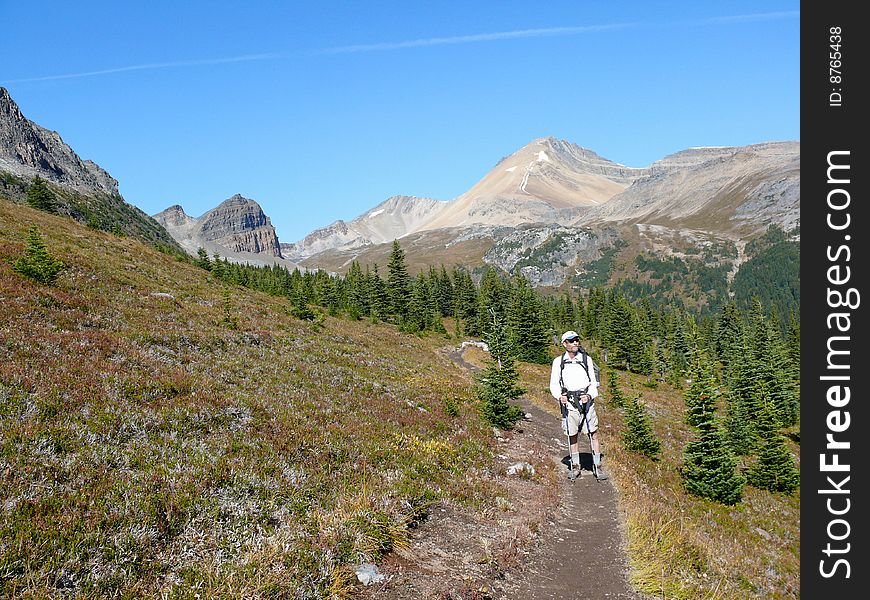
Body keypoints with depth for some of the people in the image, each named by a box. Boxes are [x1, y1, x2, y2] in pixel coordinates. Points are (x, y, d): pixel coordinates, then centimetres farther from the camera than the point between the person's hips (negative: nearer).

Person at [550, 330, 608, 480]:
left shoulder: (586, 359, 4)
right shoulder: (558, 362, 4)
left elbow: (593, 382, 5)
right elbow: (554, 384, 6)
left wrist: (590, 396, -14)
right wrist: (559, 396, -13)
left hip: (586, 400, 0)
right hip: (569, 402, 0)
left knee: (593, 434, -3)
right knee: (573, 435, 7)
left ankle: (598, 467, 5)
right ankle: (576, 467, 19)